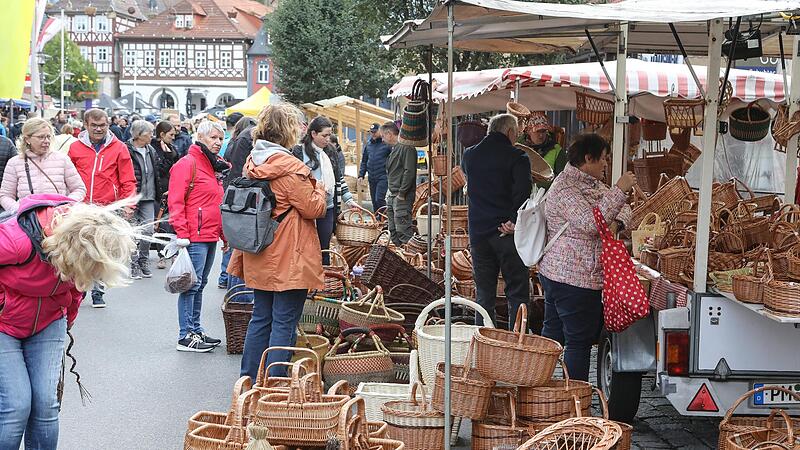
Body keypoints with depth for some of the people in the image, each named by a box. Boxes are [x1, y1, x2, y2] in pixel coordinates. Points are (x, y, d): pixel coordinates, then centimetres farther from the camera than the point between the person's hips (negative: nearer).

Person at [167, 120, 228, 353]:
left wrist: (224, 233, 21)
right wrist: (182, 233, -19)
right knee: (192, 285, -7)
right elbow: (175, 201, -15)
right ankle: (186, 337, -3)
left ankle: (196, 331, 22)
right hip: (195, 237, -9)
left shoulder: (215, 166, 18)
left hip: (211, 236, 9)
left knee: (200, 285, 14)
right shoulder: (187, 164, -10)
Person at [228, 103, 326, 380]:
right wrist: (320, 190, 8)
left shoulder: (253, 162, 7)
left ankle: (249, 379, 23)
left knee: (261, 318, 16)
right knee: (284, 323, -2)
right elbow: (314, 209, -13)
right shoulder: (289, 167, -19)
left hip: (261, 258, 8)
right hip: (289, 258, -8)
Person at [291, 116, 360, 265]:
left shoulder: (330, 152, 13)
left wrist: (349, 199, 14)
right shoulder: (299, 152, -7)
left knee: (325, 249, 12)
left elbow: (339, 177, 19)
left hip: (328, 208, 6)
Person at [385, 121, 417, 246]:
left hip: (402, 197, -10)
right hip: (392, 196, 10)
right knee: (393, 231, 12)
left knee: (403, 229, -14)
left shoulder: (407, 147, -11)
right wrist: (390, 192, 14)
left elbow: (409, 171, -19)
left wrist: (402, 193, -20)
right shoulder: (395, 148, 20)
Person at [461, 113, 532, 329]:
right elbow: (522, 194, -19)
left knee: (484, 295, 11)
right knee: (518, 295, 2)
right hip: (507, 233, -5)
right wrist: (515, 222, -15)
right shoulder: (517, 157, -9)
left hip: (478, 232, 5)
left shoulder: (469, 155, 8)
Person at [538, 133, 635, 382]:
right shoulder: (565, 188, -16)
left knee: (553, 334, 15)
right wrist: (619, 190, -26)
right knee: (579, 340, -4)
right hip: (575, 277, -10)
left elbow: (622, 208, 19)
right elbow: (590, 223, -28)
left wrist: (618, 221, -4)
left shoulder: (592, 184, 16)